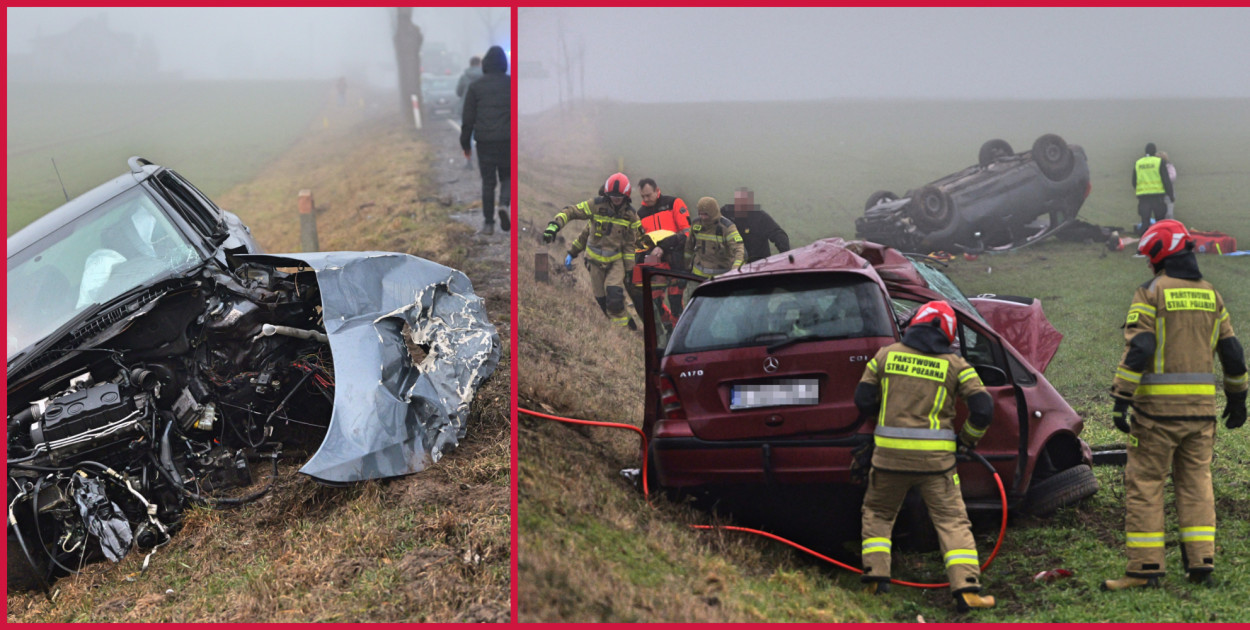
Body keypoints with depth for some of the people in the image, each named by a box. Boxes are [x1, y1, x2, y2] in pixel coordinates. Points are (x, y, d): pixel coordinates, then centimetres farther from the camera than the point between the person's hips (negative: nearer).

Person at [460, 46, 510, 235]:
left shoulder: (475, 86, 2)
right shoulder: (512, 84, 2)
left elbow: (468, 117, 3)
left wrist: (465, 143, 9)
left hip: (484, 141, 0)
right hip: (508, 140, 0)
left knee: (488, 181, 7)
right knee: (507, 176, 14)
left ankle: (488, 222, 5)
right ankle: (504, 204, -14)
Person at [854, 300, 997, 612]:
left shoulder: (886, 355, 5)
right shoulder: (956, 365, 2)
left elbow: (863, 402, 7)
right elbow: (983, 410, -1)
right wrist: (966, 439, 16)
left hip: (889, 452, 1)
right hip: (935, 457, -1)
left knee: (877, 513, 22)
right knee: (952, 520, 4)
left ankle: (876, 576, 13)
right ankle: (966, 590, -6)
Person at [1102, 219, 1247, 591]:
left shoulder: (1152, 293, -6)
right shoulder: (1210, 295, 12)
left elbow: (1138, 348, -15)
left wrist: (1121, 400, -15)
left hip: (1158, 406, -5)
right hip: (1201, 407, 5)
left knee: (1144, 484, 1)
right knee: (1196, 483, 12)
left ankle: (1145, 567, 0)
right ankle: (1201, 564, 8)